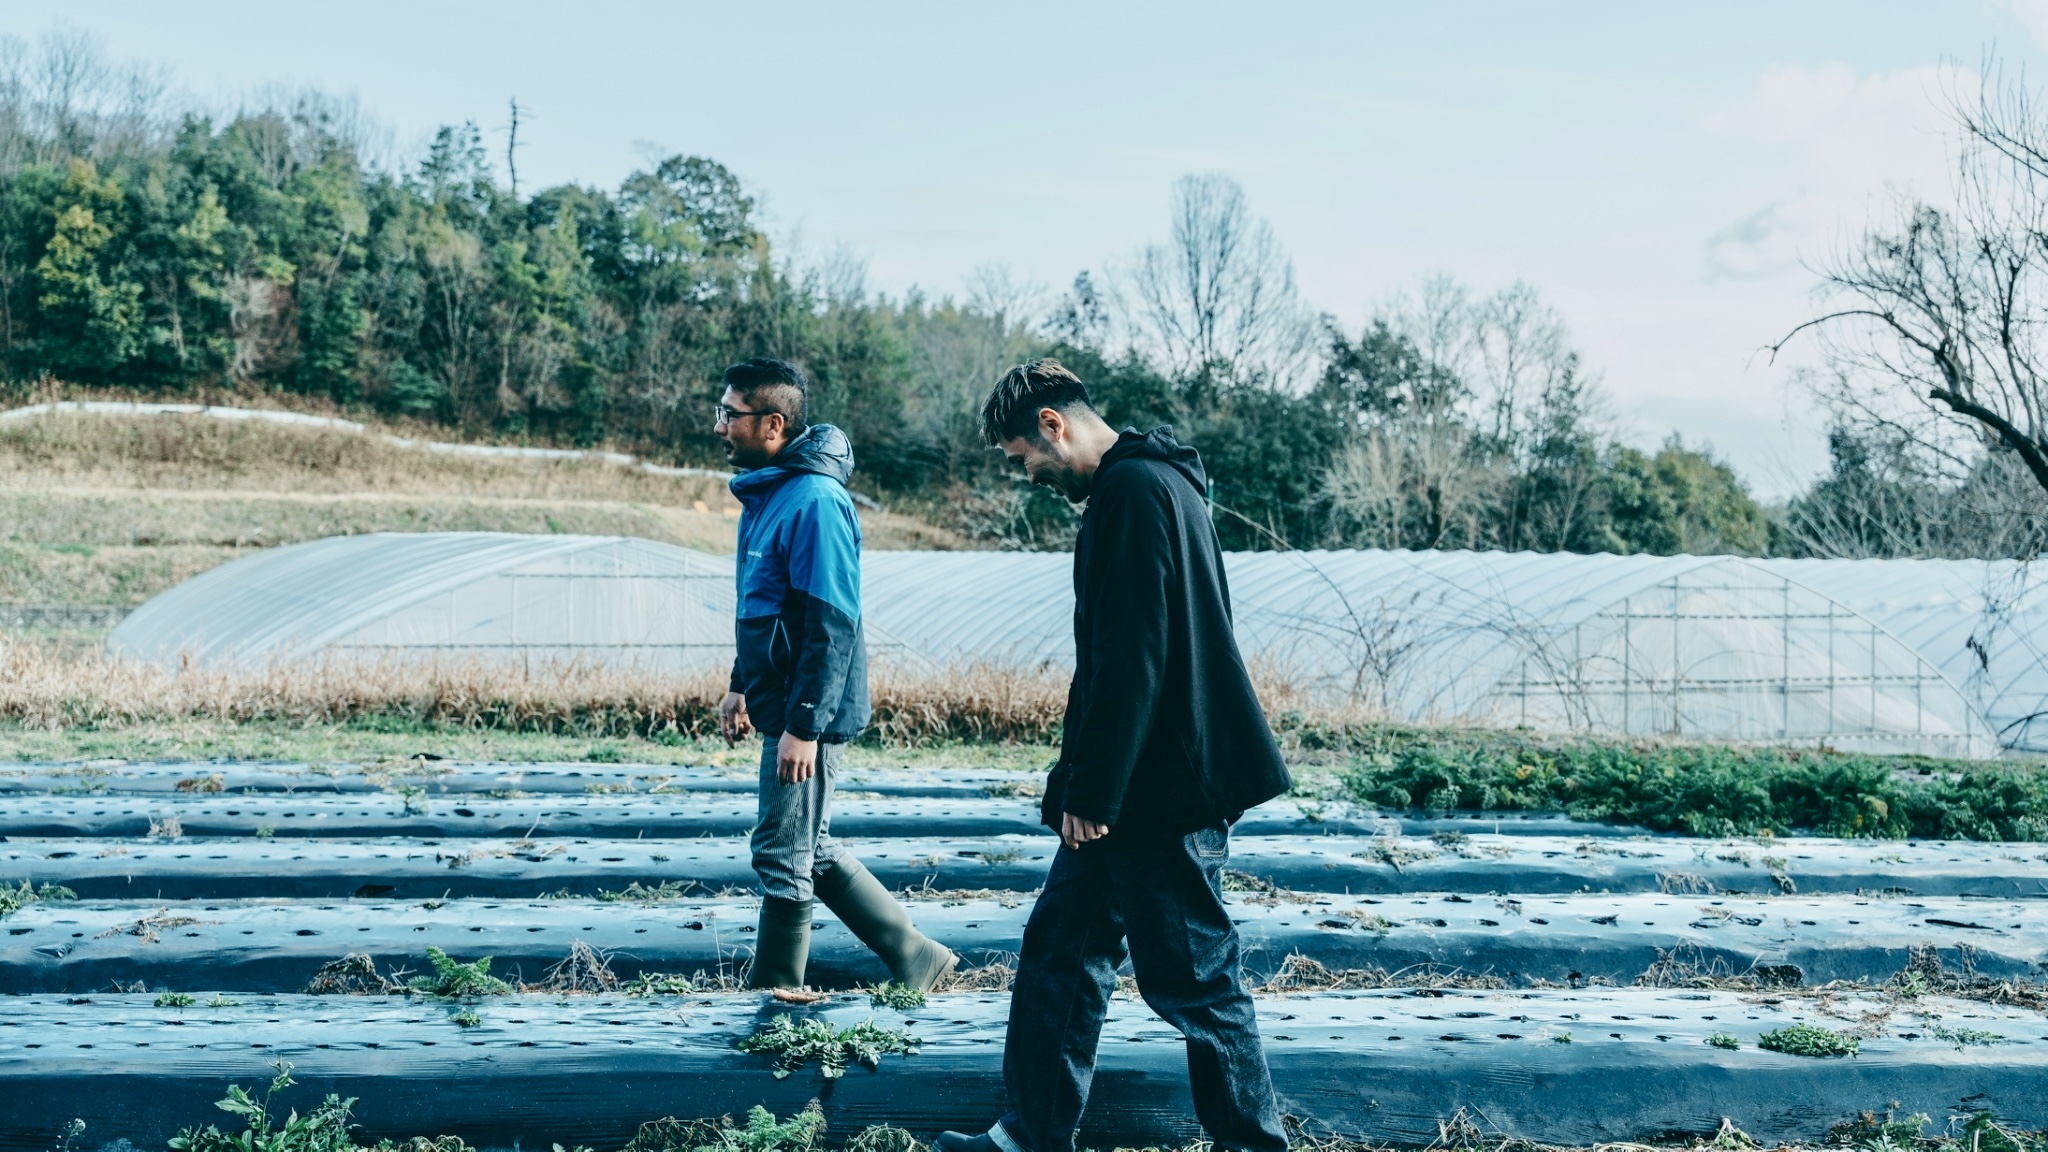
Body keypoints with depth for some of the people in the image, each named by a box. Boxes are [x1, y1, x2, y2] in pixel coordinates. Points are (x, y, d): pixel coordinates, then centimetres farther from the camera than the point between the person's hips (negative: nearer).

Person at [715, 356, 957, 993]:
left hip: (807, 712, -10)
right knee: (811, 851, 17)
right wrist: (741, 687, 22)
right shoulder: (764, 491, 11)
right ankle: (915, 956, 26)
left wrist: (803, 727, -24)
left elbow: (833, 626, -23)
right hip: (779, 701, 10)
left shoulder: (814, 503, -20)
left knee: (784, 856, 1)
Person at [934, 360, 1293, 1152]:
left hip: (1163, 791, -11)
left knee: (1192, 977, 2)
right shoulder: (1156, 482, 15)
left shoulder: (1131, 491, -17)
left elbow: (1129, 658, -23)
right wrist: (1082, 783, 20)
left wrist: (1093, 792, -19)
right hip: (1145, 786, 11)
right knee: (1060, 951, 16)